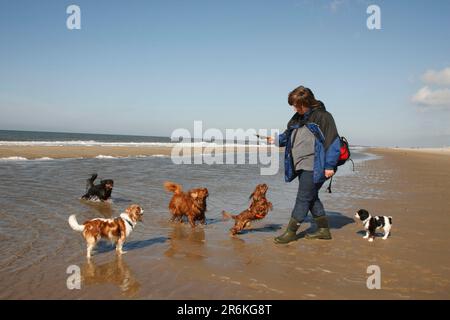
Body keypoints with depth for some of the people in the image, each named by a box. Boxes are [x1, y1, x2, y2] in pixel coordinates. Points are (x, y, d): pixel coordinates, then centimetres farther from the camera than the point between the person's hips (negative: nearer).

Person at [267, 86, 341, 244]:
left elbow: (333, 142, -13)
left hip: (313, 167, -9)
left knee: (303, 198, -4)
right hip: (301, 166, 9)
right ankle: (324, 230, 26)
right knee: (311, 197, 14)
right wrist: (276, 140, 2)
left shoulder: (322, 116, -10)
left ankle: (291, 232, 5)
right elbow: (287, 135, 23)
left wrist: (330, 166, -17)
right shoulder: (297, 118, 14)